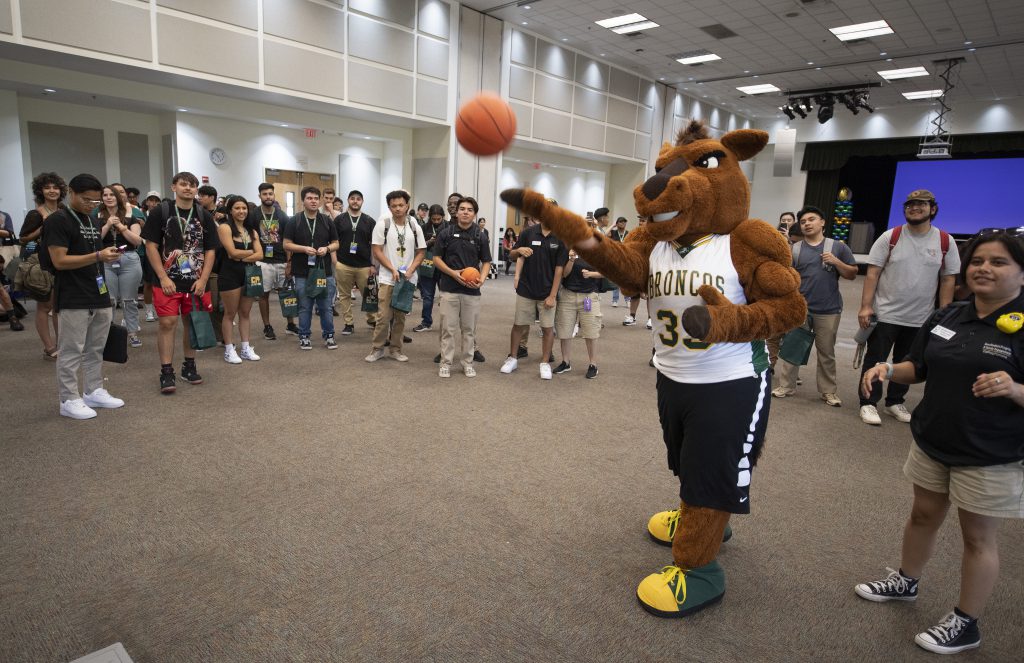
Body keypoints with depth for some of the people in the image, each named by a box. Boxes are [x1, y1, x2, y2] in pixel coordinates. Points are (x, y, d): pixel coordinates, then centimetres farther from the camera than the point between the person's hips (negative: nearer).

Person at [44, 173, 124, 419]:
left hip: (100, 297, 8)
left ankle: (94, 391, 24)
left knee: (96, 349, 14)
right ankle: (69, 400, 7)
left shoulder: (95, 222, 16)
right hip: (74, 301, -8)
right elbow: (59, 261, -17)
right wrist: (97, 255, -22)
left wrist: (109, 256, 3)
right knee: (71, 352, -1)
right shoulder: (57, 221, -9)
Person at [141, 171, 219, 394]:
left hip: (196, 282, 3)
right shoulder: (160, 212, 1)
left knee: (192, 323, 9)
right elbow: (151, 246, -2)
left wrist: (203, 279, -4)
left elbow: (210, 250, 7)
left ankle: (189, 366, 23)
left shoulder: (204, 216, 8)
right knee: (167, 323, -6)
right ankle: (166, 372, 2)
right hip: (168, 281, -2)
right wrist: (163, 277, -10)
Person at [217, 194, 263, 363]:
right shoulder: (225, 227, -7)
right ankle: (229, 350, 10)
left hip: (249, 274, 6)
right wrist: (250, 251, -2)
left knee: (245, 313, 11)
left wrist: (242, 257, -14)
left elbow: (260, 254, 0)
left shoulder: (252, 231, 11)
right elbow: (232, 252, -16)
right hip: (230, 275, -5)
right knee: (230, 313, 3)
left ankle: (246, 348, 18)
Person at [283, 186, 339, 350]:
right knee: (304, 307, 6)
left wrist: (327, 248, -11)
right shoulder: (294, 221, 0)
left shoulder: (327, 221, 7)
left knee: (325, 307, 7)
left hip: (325, 271, 2)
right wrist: (304, 248, -17)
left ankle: (329, 336, 19)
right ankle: (304, 337, 18)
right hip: (302, 273, -2)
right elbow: (287, 245, -2)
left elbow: (336, 243, 10)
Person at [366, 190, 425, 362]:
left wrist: (410, 270, -9)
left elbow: (421, 252, 7)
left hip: (408, 279, 3)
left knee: (400, 316, 8)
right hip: (387, 278, -2)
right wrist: (393, 270, -13)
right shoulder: (382, 225, -2)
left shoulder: (415, 227, 6)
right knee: (384, 316, -5)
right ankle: (377, 349, 9)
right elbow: (377, 251, -4)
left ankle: (396, 350, 17)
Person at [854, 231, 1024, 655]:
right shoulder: (948, 317, 3)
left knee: (977, 537, 9)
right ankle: (906, 581, 42)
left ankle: (965, 624, 26)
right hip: (931, 442, 6)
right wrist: (888, 369, -8)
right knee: (923, 515, 21)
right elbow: (919, 369, 11)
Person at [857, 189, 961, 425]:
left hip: (921, 318, 3)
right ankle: (868, 404, 12)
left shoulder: (945, 242, 0)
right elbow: (872, 274, -6)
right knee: (875, 360, 2)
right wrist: (865, 307, -13)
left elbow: (948, 280, 3)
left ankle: (895, 402, 29)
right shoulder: (890, 237, -5)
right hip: (885, 314, -2)